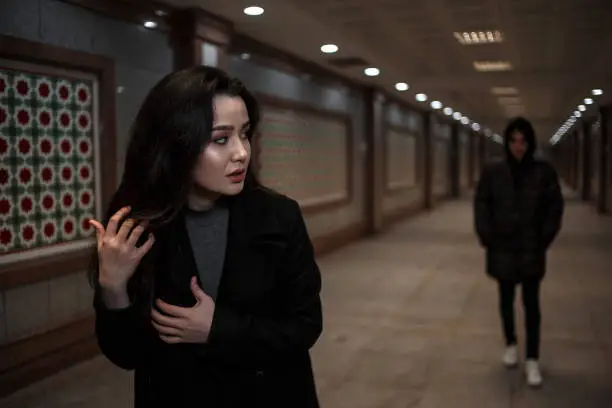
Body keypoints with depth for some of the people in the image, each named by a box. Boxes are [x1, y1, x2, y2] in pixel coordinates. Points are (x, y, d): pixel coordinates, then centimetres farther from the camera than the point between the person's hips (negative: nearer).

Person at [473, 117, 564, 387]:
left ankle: (532, 360, 11)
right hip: (502, 248, 1)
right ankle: (510, 344, 37)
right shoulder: (492, 171, -5)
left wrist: (545, 239, -5)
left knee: (531, 304, 2)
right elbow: (481, 204, 1)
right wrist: (487, 237, -5)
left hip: (531, 249, -1)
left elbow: (555, 207, 0)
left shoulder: (544, 172, -6)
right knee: (506, 299, 16)